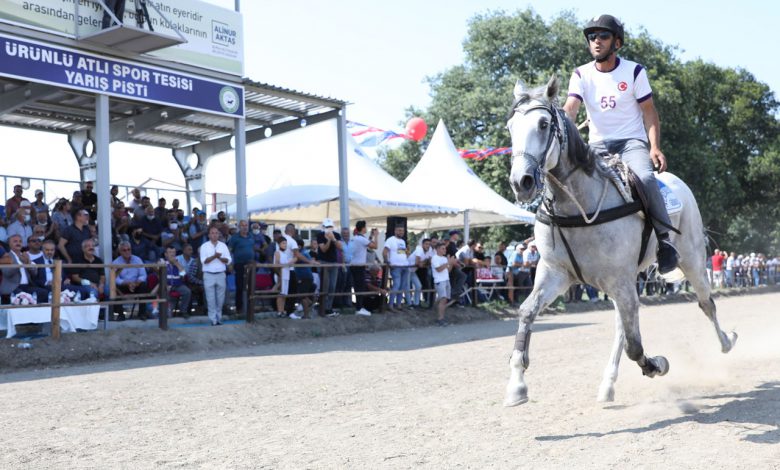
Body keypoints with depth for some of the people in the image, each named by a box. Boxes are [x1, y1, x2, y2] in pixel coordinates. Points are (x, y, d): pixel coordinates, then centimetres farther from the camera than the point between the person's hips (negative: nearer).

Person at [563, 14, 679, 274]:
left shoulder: (634, 71, 0)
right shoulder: (581, 75, 4)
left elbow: (649, 113, 0)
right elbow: (570, 108, -10)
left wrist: (655, 147, -14)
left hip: (632, 142, -3)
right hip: (598, 145, 3)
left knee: (645, 177, -32)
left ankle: (665, 238, -19)